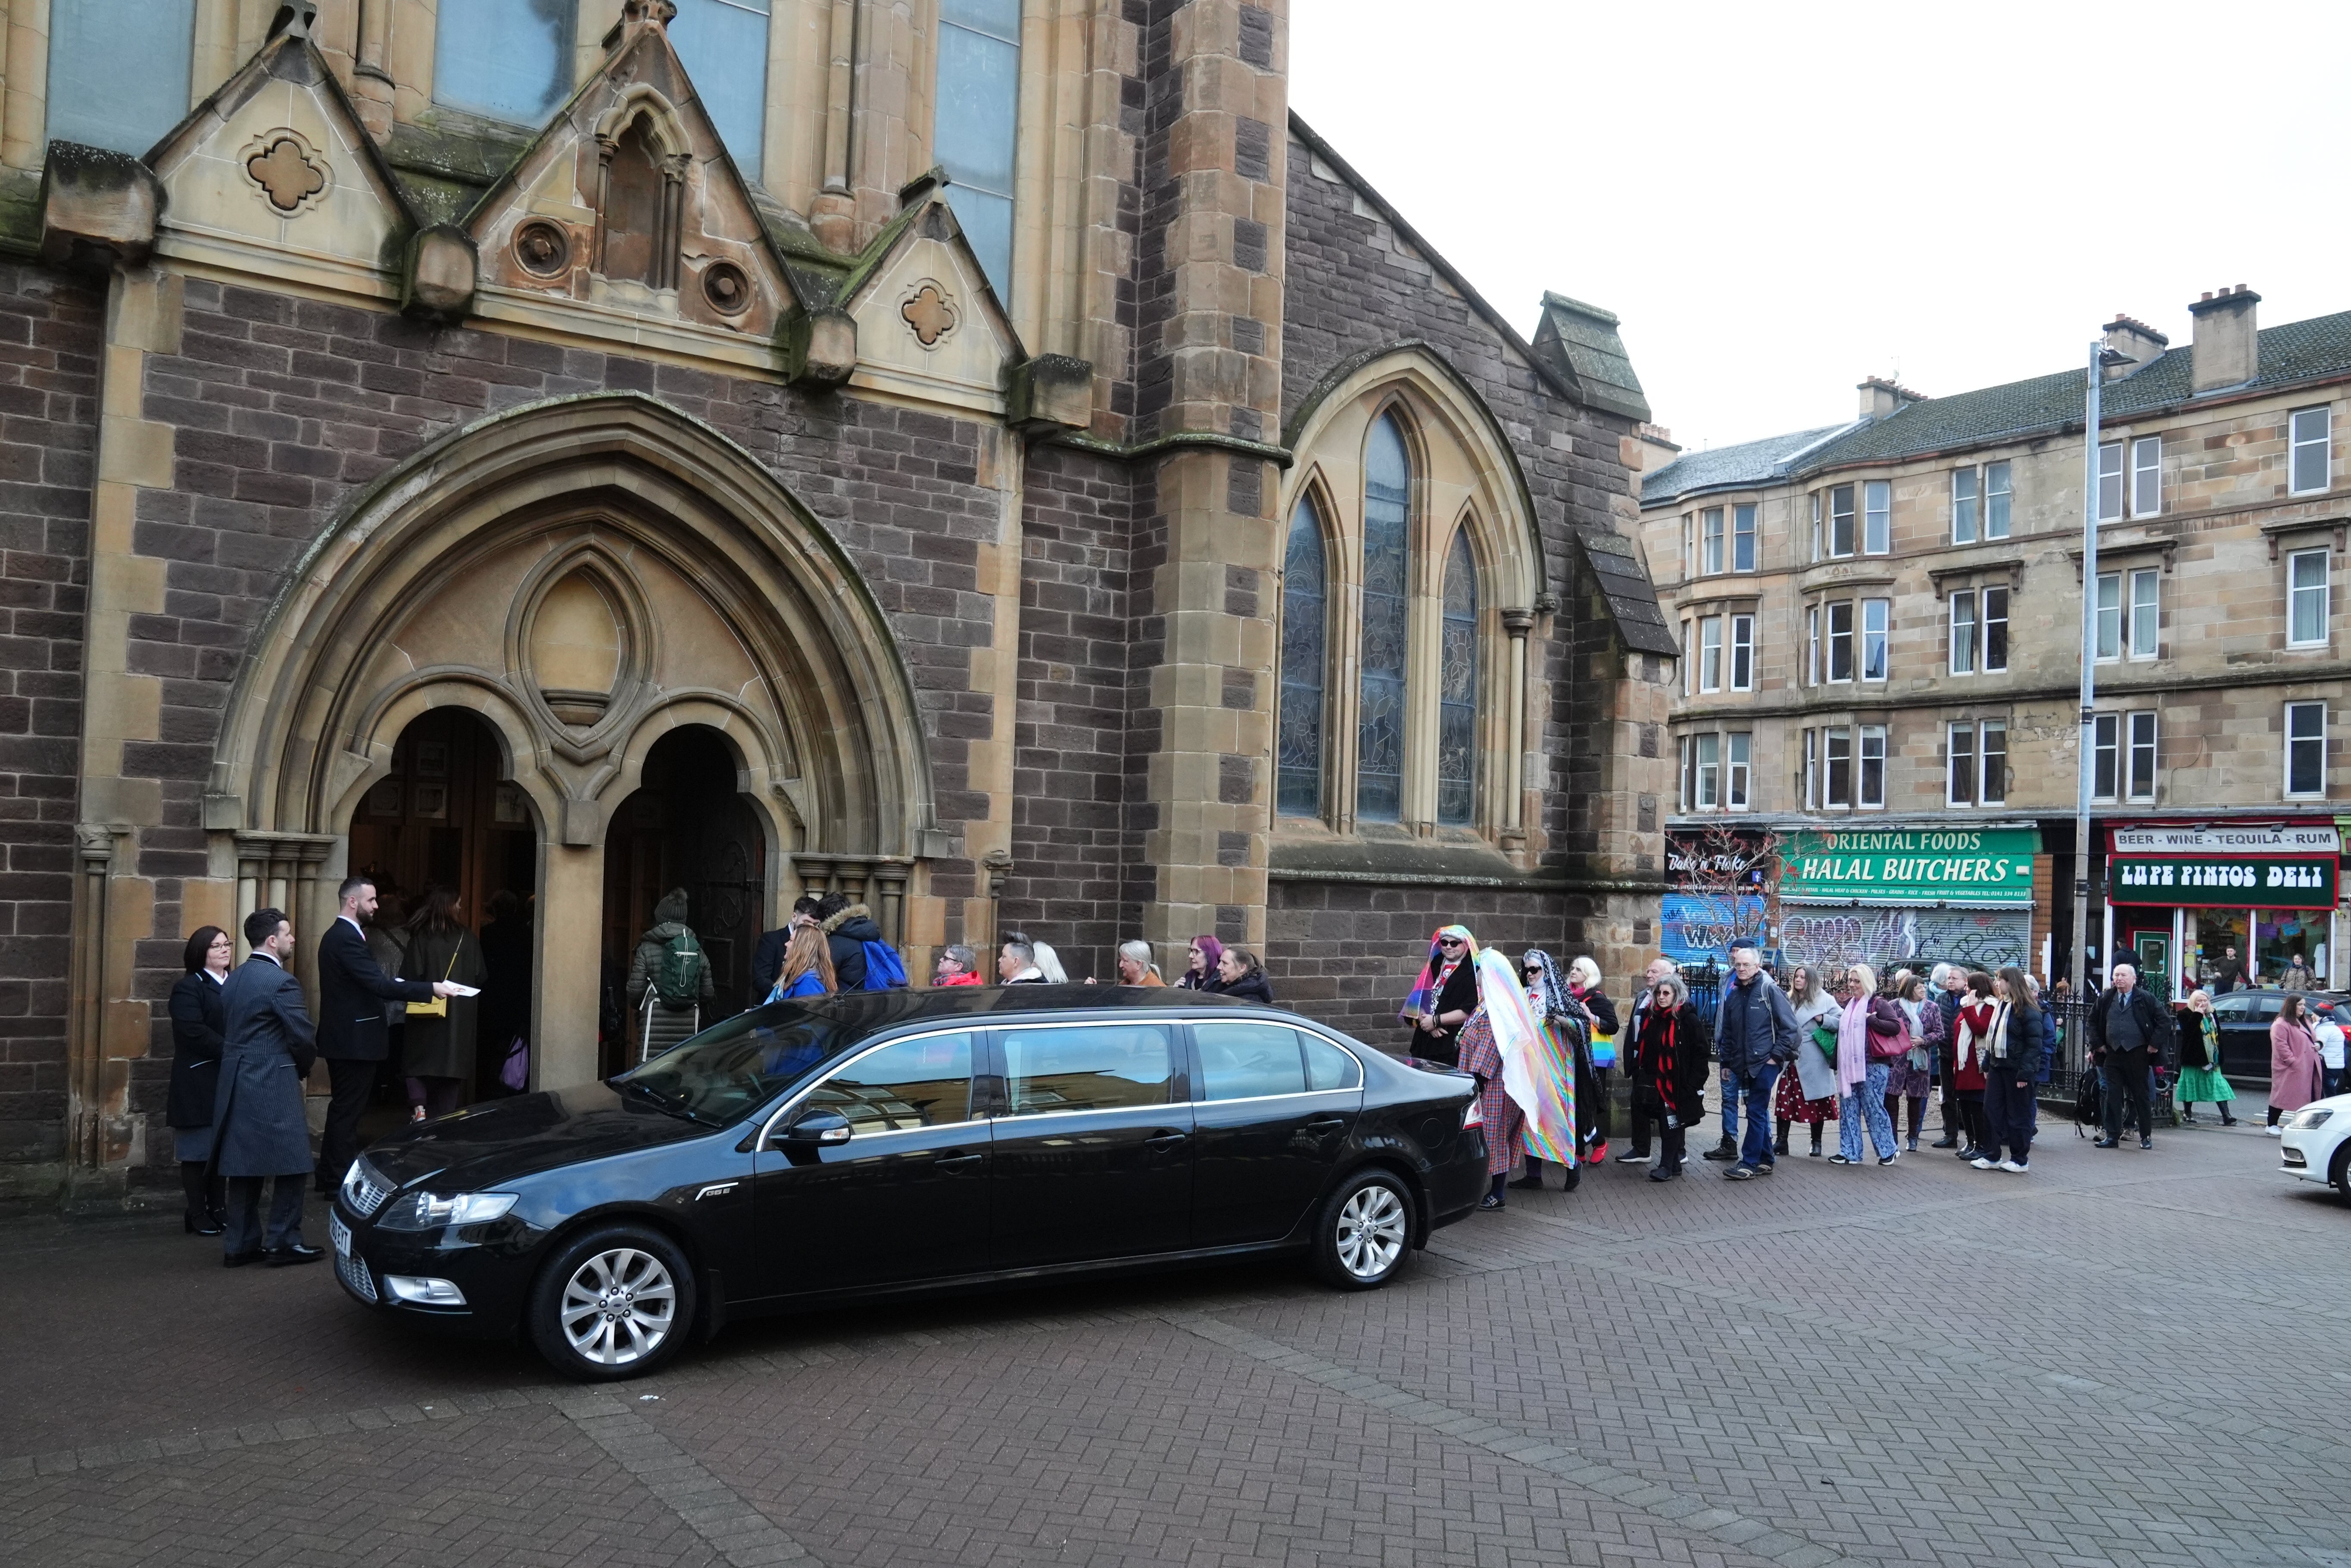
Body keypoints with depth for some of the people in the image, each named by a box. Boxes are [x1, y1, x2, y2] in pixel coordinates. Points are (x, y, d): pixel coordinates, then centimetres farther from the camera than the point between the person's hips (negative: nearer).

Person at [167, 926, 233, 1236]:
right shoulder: (187, 988, -6)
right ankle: (197, 1214, 8)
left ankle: (218, 1209, 16)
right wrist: (231, 1050, -21)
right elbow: (194, 1032, -18)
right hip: (199, 1082, -6)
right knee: (197, 1151, 1)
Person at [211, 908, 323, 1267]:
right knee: (290, 1164, 0)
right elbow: (303, 1037, -14)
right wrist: (302, 1068, 6)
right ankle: (282, 1243, 3)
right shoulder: (281, 981, -14)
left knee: (243, 1165, 12)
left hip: (236, 1084, 8)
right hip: (273, 1086, -8)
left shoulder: (233, 981, 12)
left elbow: (228, 1031, 13)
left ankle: (240, 1244, 16)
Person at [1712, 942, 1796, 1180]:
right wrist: (1727, 1062, 18)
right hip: (1742, 1065, 6)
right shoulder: (1732, 993, 12)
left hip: (1765, 1063, -6)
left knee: (1756, 1112, -6)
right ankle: (1764, 1161, 20)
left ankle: (1749, 1164, -3)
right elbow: (1727, 1031, 19)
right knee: (1760, 1113, 13)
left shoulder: (1769, 989, -7)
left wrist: (1777, 1055, -11)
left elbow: (1789, 1026, -9)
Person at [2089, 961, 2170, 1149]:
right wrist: (2097, 1044, 11)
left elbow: (2165, 1021, -3)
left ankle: (2146, 1137, 16)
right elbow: (2093, 1021, 20)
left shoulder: (2146, 998, -3)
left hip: (2137, 1054, -3)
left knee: (2142, 1096, 5)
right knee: (2113, 1096, 2)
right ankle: (2112, 1136, 6)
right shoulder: (2106, 999, 7)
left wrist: (2155, 1044, -7)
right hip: (2112, 1054, 3)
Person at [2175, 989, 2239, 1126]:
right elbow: (2189, 1031, -24)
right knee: (2191, 1085, 4)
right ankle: (2187, 1114, 16)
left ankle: (2226, 1116, -7)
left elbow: (2218, 1036, 16)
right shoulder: (2188, 1015, -6)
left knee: (2219, 1086, -2)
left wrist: (2219, 1057, 12)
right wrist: (2197, 1015, -24)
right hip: (2194, 1058, -5)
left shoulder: (2212, 1016, 12)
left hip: (2211, 1059, 5)